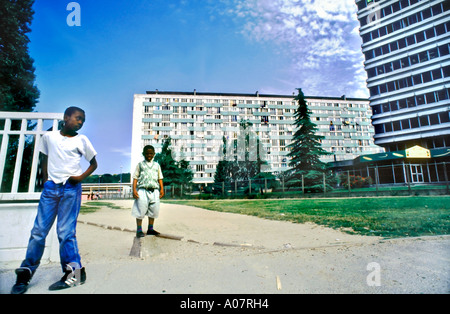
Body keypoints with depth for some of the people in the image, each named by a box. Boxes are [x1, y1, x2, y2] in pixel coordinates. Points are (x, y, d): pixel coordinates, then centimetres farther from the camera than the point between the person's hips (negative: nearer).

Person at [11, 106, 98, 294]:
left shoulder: (81, 140, 2)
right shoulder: (48, 137, 9)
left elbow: (93, 163, 9)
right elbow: (44, 159, 20)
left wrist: (82, 176, -7)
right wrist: (45, 180, 9)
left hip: (71, 189, -3)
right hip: (51, 187, 3)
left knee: (66, 232, -4)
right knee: (38, 230, 3)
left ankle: (73, 273, 5)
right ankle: (25, 275, 15)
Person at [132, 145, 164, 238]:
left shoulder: (157, 165, 16)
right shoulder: (140, 164, 9)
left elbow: (160, 178, 16)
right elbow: (135, 177, 5)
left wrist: (162, 189, 6)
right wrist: (134, 190, -6)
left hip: (154, 190, 3)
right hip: (142, 190, -3)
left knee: (153, 210, 4)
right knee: (141, 210, -3)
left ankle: (150, 229, 17)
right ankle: (139, 230, 6)